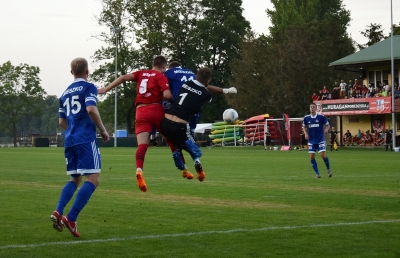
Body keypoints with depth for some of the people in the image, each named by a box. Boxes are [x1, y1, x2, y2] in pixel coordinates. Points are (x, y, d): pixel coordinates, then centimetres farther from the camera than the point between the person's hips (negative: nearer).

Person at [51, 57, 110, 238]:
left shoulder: (65, 93, 19)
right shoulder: (88, 87, -1)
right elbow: (91, 109, -18)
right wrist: (103, 130, -8)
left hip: (69, 141, 7)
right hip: (86, 139, -7)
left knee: (75, 180, 17)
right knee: (93, 179, -6)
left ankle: (58, 212, -5)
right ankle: (71, 219, -17)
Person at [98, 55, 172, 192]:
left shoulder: (141, 73, 17)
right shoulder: (161, 76, 4)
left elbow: (123, 78, 5)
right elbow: (167, 95, -11)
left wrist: (106, 89, 5)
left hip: (141, 111, 3)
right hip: (156, 110, -3)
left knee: (142, 144, -8)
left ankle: (139, 170, -34)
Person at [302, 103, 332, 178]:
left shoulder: (321, 117, -6)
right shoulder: (306, 118, 1)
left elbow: (327, 125, 4)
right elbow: (304, 127, 16)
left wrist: (326, 129, -17)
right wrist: (306, 133, -1)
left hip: (320, 140, -3)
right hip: (311, 141, 3)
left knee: (323, 155, -12)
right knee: (312, 157, -2)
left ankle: (328, 169, 14)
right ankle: (317, 173, 10)